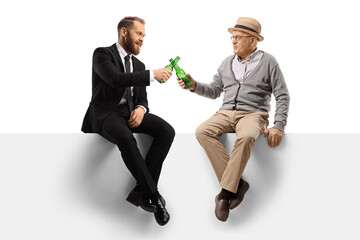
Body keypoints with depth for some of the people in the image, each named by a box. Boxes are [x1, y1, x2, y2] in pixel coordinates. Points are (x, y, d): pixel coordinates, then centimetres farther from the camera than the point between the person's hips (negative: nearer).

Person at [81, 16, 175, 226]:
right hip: (107, 113, -6)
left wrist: (141, 109, -8)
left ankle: (140, 191, -21)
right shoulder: (102, 54, -2)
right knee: (126, 138, -38)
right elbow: (116, 79, -21)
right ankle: (153, 195, -28)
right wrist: (153, 75, -23)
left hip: (131, 112, 7)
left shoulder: (138, 65, 20)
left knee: (167, 131, -20)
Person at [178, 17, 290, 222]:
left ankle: (225, 193, -32)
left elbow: (283, 96, 2)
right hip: (226, 113, 5)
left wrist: (278, 127, -9)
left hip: (253, 114, -4)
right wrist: (194, 86, 2)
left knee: (246, 137, -40)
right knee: (202, 132, -27)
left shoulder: (268, 62, 5)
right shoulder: (227, 63, 18)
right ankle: (237, 183, -25)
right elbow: (214, 91, 21)